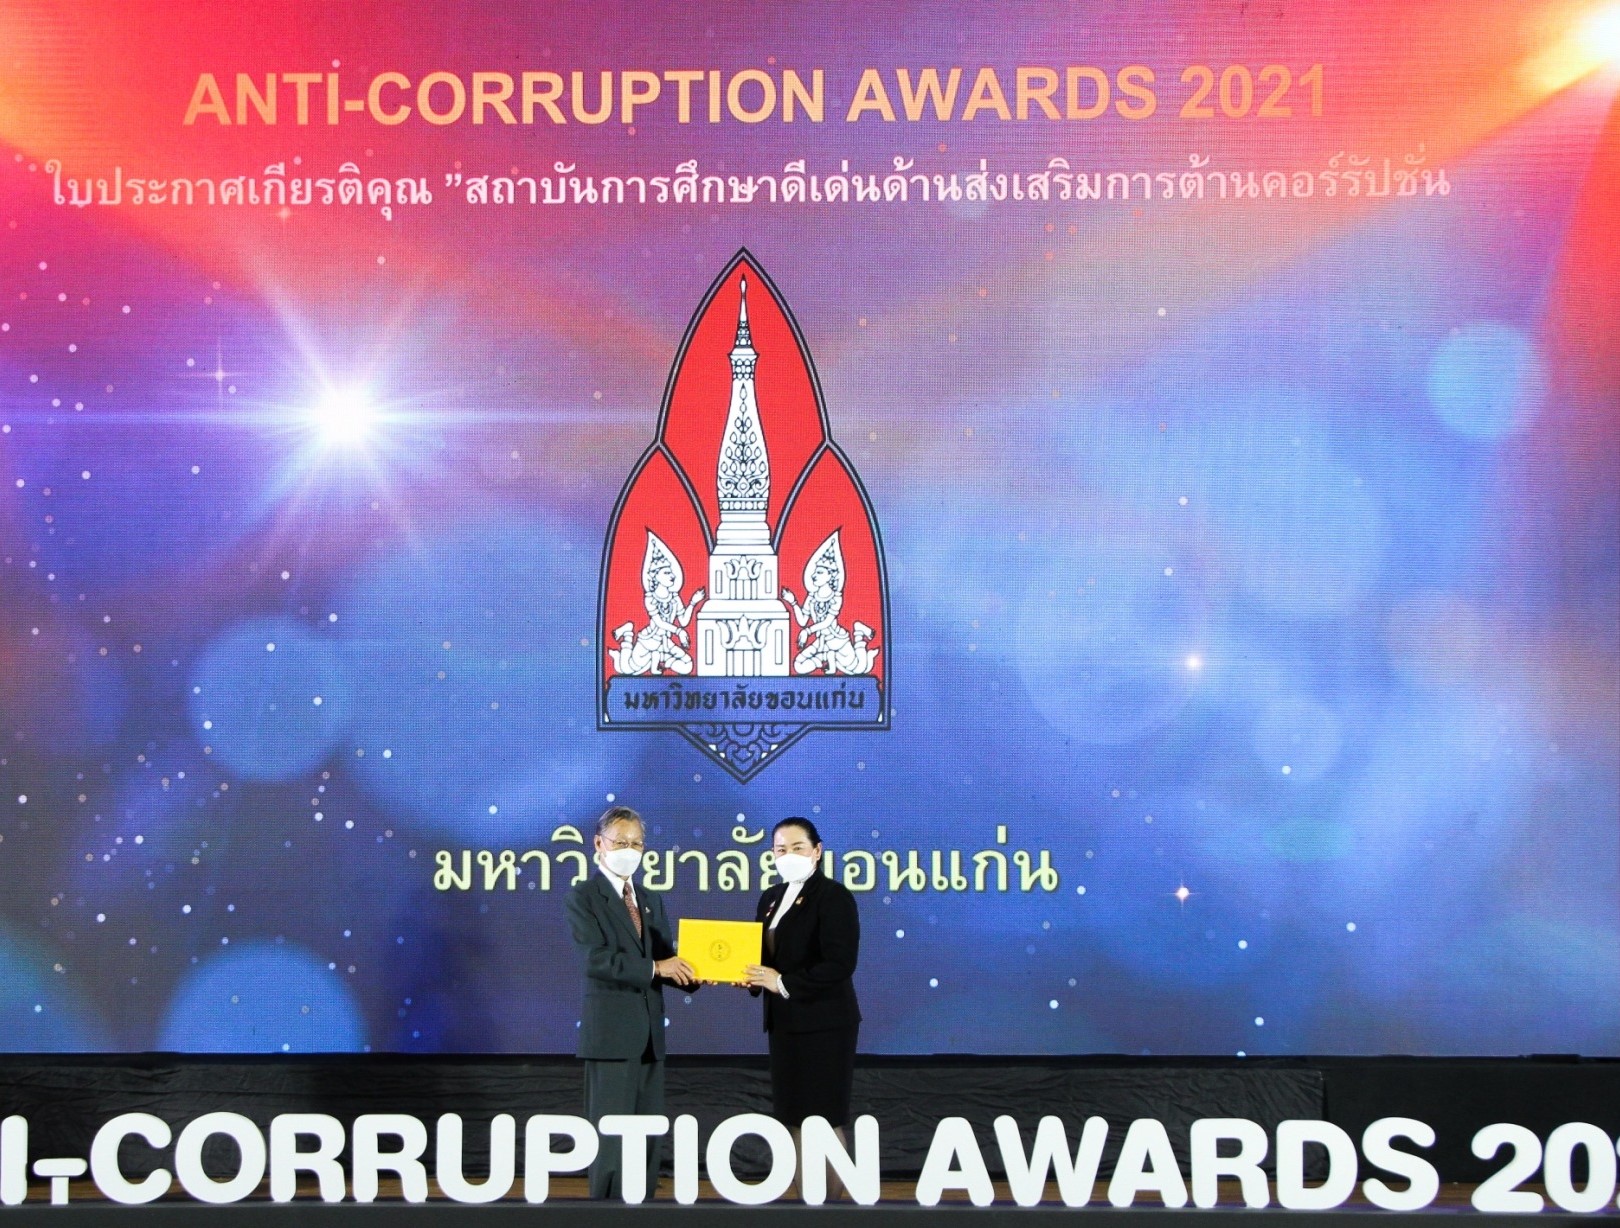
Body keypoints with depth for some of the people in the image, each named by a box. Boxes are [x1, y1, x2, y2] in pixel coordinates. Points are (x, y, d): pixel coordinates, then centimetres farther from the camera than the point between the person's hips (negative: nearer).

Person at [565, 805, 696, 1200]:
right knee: (611, 1135, -5)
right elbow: (595, 958, -18)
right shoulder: (582, 896, -5)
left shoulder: (651, 901, 17)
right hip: (610, 1030, -7)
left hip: (650, 1032, 7)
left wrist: (690, 972, -11)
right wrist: (654, 967, -23)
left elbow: (665, 961, 10)